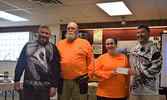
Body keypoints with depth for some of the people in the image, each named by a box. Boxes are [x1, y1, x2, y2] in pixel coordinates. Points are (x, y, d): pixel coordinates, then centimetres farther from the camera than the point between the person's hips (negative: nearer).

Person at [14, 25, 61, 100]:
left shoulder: (53, 49, 3)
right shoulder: (28, 45, 9)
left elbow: (56, 68, -1)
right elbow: (20, 63, 10)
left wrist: (54, 86, -7)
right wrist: (16, 80, 6)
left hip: (45, 88, -1)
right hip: (28, 86, 1)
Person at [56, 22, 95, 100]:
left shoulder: (85, 43, 5)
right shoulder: (60, 44, 13)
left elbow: (91, 61, 3)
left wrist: (89, 75, -4)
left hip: (80, 81, -2)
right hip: (63, 82, 2)